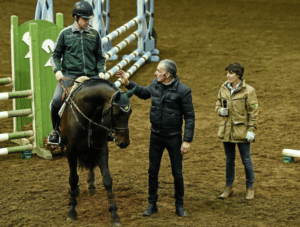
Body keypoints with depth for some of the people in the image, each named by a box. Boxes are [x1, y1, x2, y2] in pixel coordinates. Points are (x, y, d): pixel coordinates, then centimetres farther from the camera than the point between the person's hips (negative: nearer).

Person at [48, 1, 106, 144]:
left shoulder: (94, 34, 10)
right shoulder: (65, 33, 5)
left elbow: (100, 57, 18)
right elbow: (55, 55, 11)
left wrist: (101, 71, 0)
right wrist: (57, 70, -6)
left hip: (91, 75, 2)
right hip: (70, 75, -2)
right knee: (56, 100, -22)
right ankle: (56, 130, 0)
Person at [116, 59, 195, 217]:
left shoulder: (183, 90, -18)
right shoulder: (155, 85, -2)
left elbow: (189, 117, -15)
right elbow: (143, 93, 22)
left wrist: (187, 141, -18)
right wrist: (128, 83, 12)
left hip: (174, 137, -4)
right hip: (156, 136, 5)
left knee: (177, 173, 6)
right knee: (152, 171, 11)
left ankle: (179, 205, 23)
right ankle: (152, 204, 24)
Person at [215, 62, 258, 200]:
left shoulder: (248, 91, -9)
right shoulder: (223, 89, 5)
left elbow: (253, 112, -7)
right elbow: (218, 106, 16)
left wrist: (251, 130, -12)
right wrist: (221, 111, -8)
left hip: (242, 131, -4)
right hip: (227, 130, 5)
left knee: (246, 160, 5)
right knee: (229, 160, 14)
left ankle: (250, 188, 19)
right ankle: (228, 188, 25)